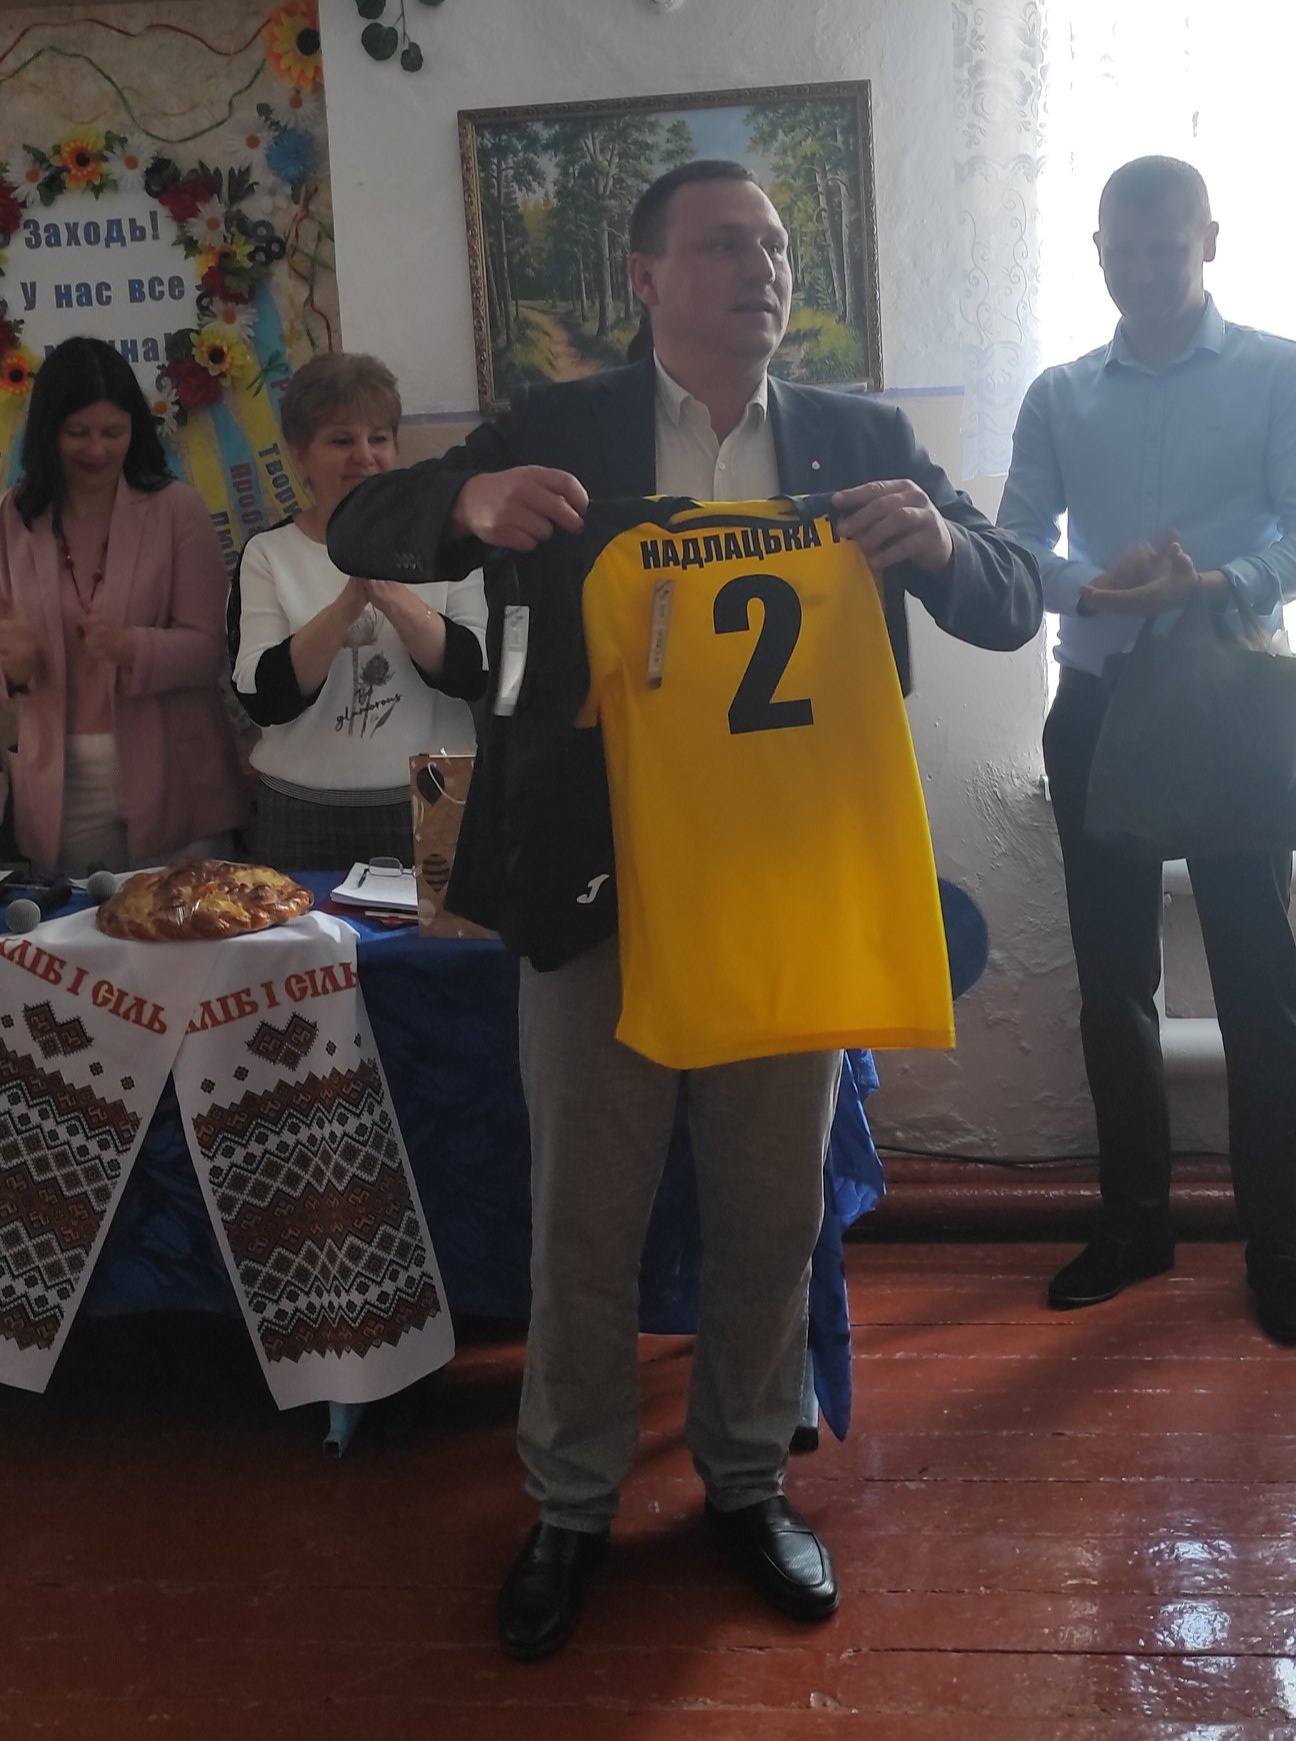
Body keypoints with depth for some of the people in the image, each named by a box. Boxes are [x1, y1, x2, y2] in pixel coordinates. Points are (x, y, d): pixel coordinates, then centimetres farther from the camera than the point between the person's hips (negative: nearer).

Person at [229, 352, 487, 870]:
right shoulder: (267, 554, 2)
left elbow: (477, 676, -8)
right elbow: (263, 699, -10)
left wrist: (393, 597, -20)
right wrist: (348, 605, -20)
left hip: (432, 811, 0)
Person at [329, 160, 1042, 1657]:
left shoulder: (862, 439, 7)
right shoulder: (558, 431, 2)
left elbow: (1015, 607, 3)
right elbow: (358, 531, 0)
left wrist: (942, 542, -21)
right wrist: (470, 501, -23)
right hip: (601, 889, -1)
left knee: (773, 1218, 13)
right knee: (582, 1222, 9)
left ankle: (747, 1480, 35)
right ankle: (571, 1505, 28)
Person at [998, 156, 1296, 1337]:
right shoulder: (1059, 397, 11)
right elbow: (1014, 543, 5)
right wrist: (1093, 588, -16)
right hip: (1098, 705, 3)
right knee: (1112, 977, 7)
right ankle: (1135, 1224, 19)